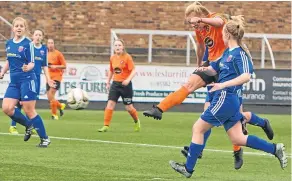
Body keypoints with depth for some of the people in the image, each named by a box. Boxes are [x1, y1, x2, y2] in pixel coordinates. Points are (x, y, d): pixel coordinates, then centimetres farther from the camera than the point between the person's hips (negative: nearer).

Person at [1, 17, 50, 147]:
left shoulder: (28, 44, -8)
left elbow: (32, 63, -10)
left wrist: (27, 67, -31)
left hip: (27, 80, -6)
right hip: (14, 81, 6)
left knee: (29, 111, -6)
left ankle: (45, 139, 5)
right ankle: (28, 125, 17)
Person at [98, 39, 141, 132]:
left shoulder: (127, 57, -10)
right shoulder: (112, 58, 6)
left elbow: (133, 70, -14)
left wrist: (128, 79, -29)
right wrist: (108, 82, 16)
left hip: (125, 84, -4)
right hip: (115, 84, 4)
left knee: (128, 107, 4)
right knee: (110, 104, -10)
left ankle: (137, 121, 32)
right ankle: (106, 126, -12)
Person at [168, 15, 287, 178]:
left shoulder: (239, 54, -14)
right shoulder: (228, 52, 14)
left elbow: (246, 76, -28)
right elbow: (214, 70, 25)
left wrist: (224, 85, -33)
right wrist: (205, 69, 2)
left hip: (225, 99, -10)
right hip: (230, 101, 10)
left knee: (198, 128, 1)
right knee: (238, 139, 12)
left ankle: (188, 168, 7)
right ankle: (275, 149, 11)